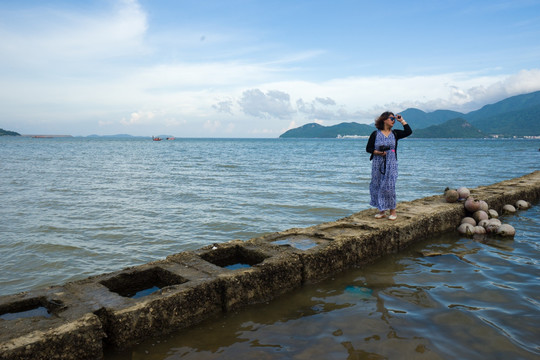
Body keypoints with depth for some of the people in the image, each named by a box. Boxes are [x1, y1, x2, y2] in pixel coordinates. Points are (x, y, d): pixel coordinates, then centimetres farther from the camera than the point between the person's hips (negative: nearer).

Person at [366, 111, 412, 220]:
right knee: (377, 186, 2)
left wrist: (402, 120, 3)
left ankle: (392, 211, 5)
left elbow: (408, 131, -1)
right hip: (377, 164, 0)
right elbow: (368, 148, 3)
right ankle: (382, 211, 14)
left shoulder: (395, 134, 9)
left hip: (391, 164, 0)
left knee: (389, 186, -6)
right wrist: (377, 152, -14)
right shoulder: (375, 134, 2)